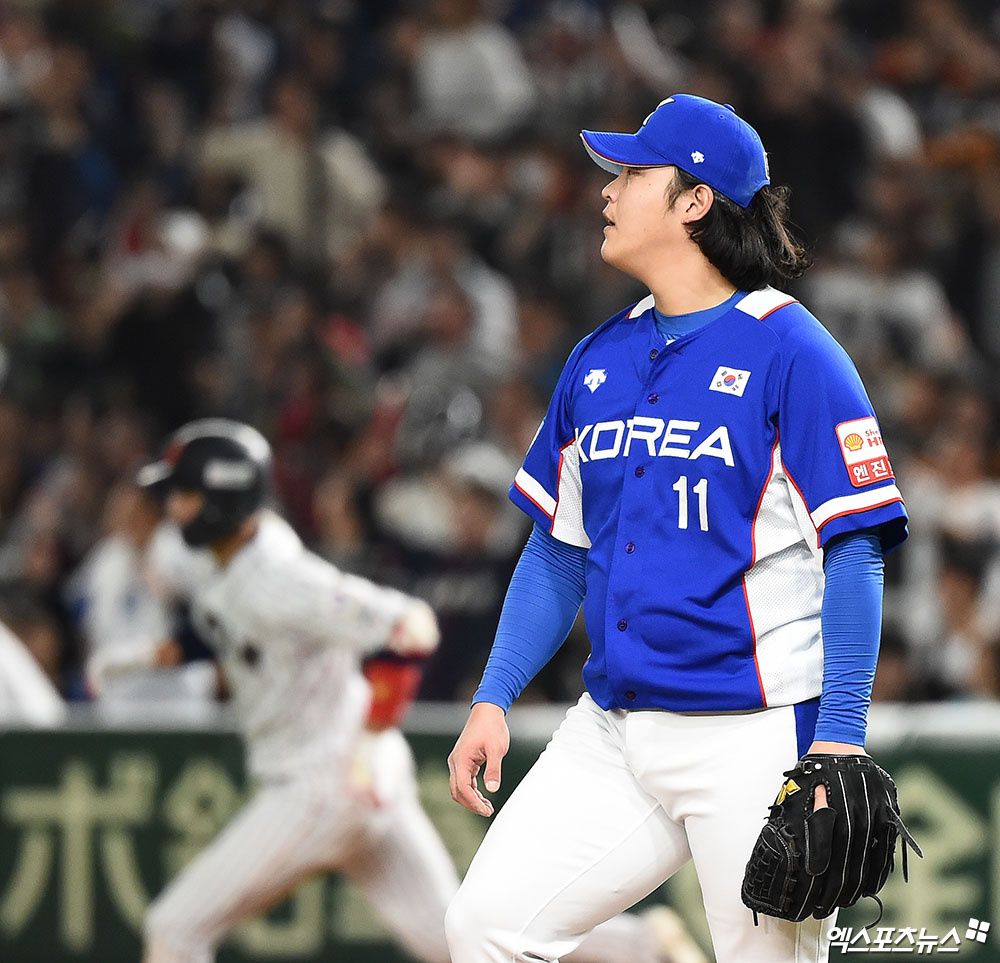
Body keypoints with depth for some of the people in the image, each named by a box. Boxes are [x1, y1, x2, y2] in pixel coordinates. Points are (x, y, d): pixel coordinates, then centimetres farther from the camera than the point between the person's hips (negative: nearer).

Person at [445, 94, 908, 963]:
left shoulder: (792, 354, -7)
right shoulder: (600, 359, 14)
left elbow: (854, 555, -11)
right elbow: (558, 548, 20)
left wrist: (838, 739, -18)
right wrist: (493, 700, 11)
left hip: (755, 741, -7)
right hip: (611, 731, 7)